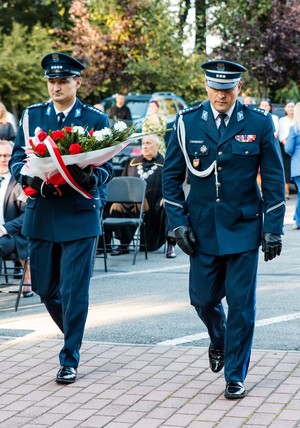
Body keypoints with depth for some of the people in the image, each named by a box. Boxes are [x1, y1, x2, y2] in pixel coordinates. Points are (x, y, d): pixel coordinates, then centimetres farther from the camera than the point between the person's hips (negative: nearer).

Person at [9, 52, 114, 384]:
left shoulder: (96, 119, 0)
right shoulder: (31, 116, 7)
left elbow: (107, 168, -1)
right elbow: (16, 160, 7)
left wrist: (90, 178, -24)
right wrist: (29, 176, -16)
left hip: (79, 216, -3)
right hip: (40, 215, 3)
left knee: (74, 291, -4)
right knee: (44, 287, 11)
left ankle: (70, 359, 8)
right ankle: (73, 335, 37)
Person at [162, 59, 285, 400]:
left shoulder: (258, 123, -3)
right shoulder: (187, 123, -1)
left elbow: (273, 180, 0)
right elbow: (171, 176, 5)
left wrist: (273, 229, -4)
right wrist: (178, 222, -2)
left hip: (244, 228, -1)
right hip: (202, 229, 2)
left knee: (241, 305, 0)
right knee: (203, 298, 8)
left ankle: (235, 377, 14)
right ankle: (219, 340, 42)